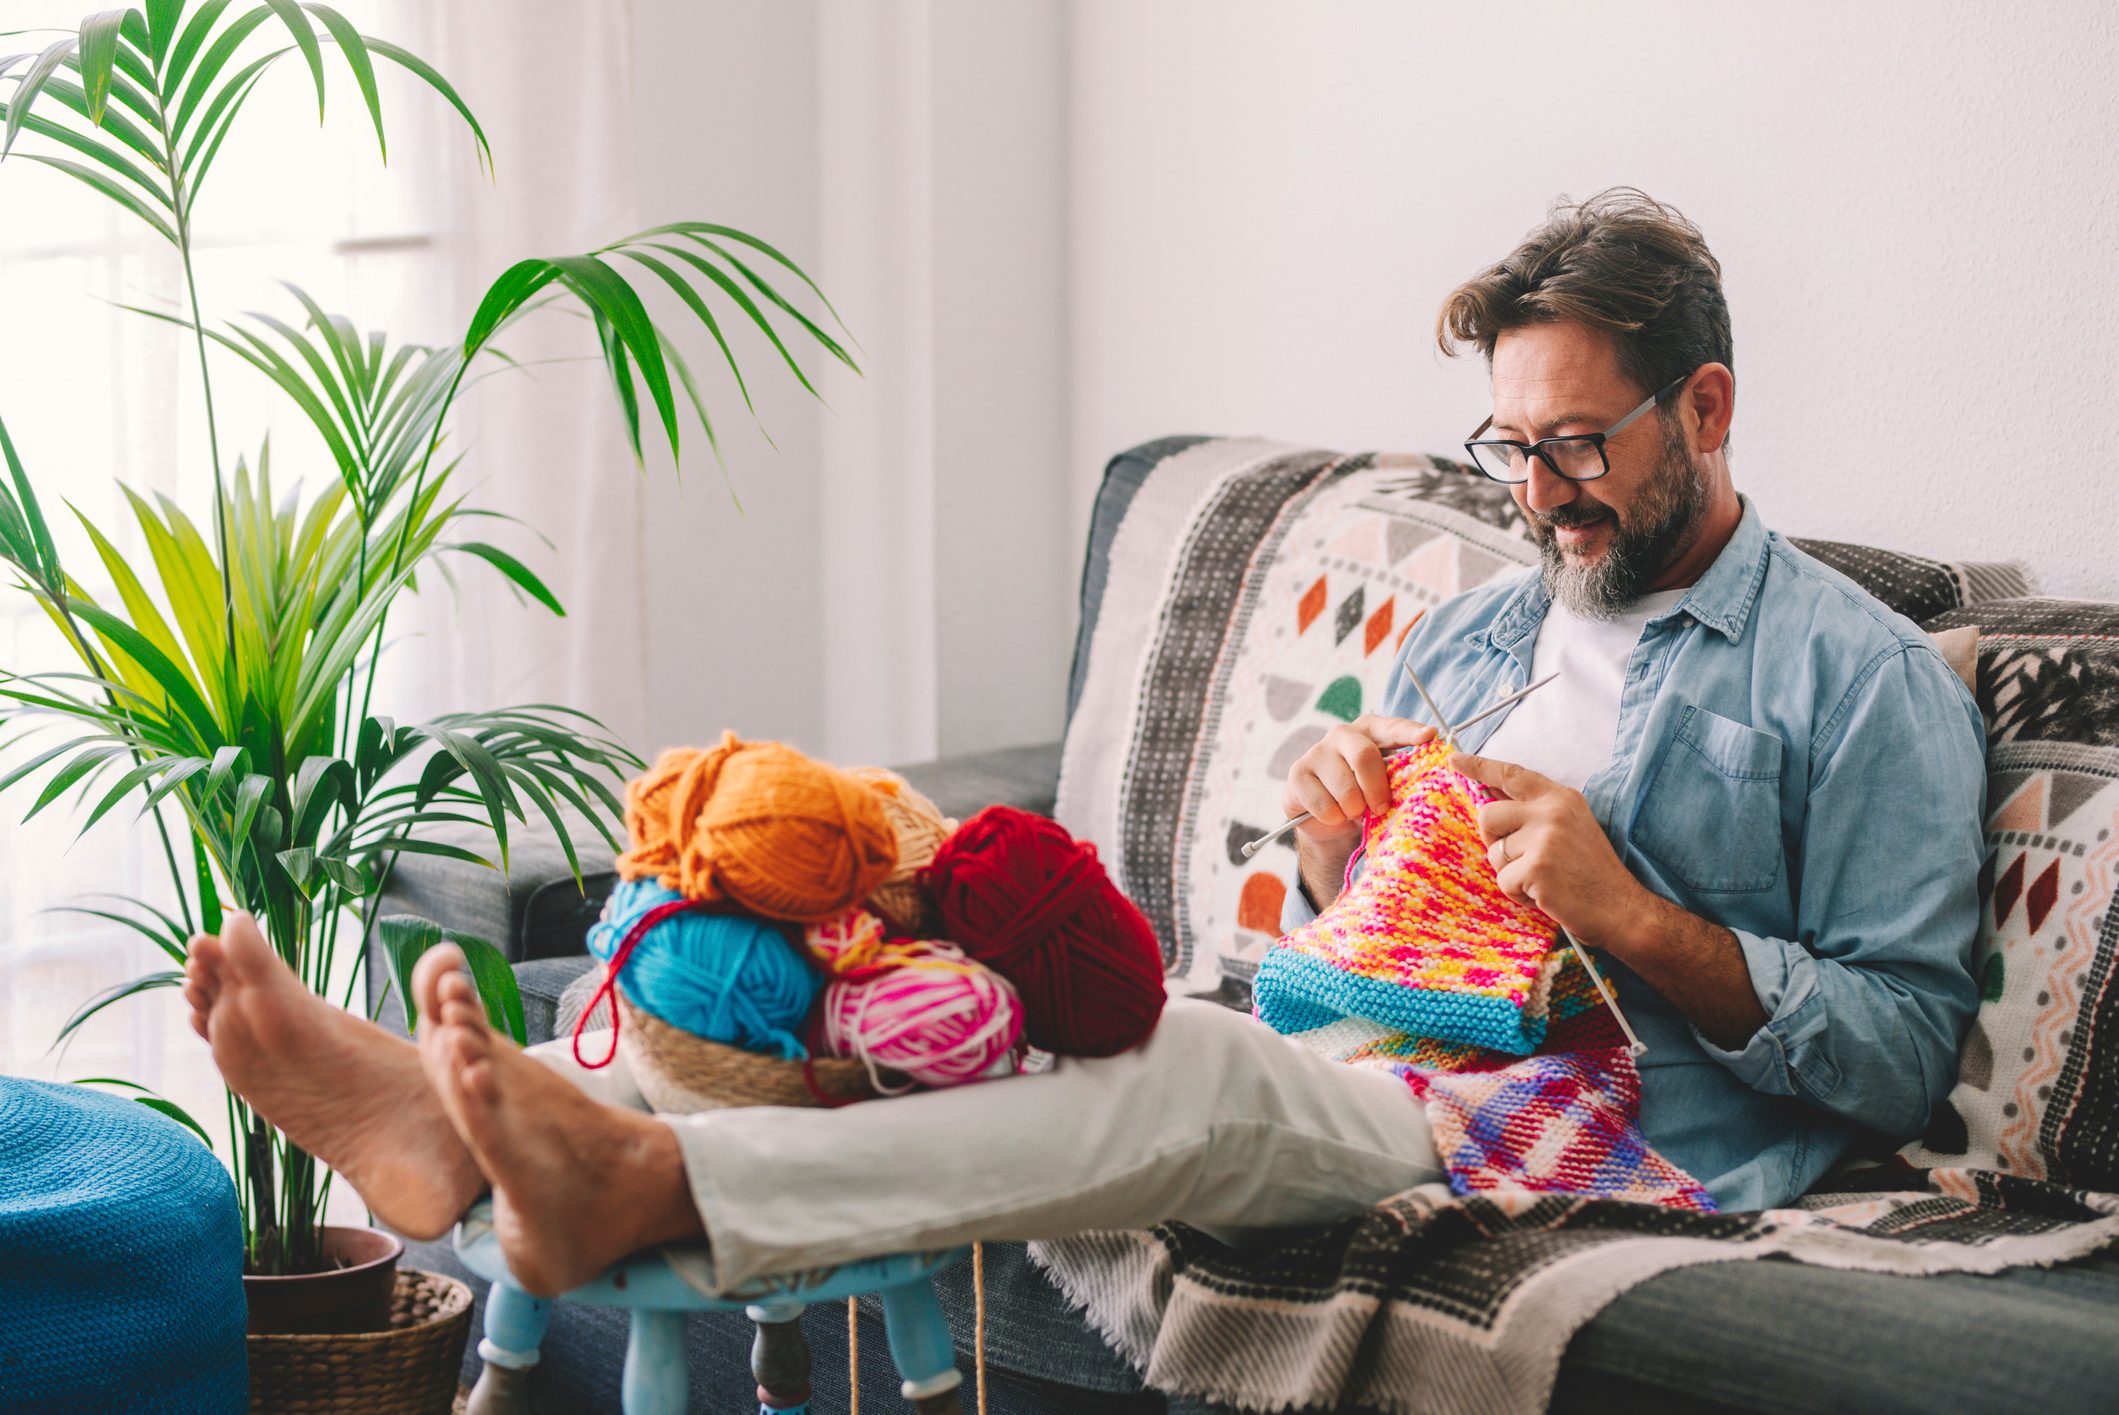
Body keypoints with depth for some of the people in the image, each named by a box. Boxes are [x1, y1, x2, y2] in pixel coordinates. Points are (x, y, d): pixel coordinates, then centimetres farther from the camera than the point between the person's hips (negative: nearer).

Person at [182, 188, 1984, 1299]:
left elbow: (1903, 1046, -3)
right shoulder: (1471, 629, 25)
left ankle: (642, 1182, -52)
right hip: (1366, 1059, 7)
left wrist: (1635, 916, -13)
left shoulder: (1866, 681, 5)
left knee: (1201, 1064, -36)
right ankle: (462, 1114, -33)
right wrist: (1333, 853, 2)